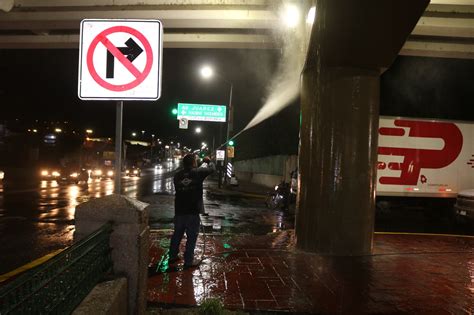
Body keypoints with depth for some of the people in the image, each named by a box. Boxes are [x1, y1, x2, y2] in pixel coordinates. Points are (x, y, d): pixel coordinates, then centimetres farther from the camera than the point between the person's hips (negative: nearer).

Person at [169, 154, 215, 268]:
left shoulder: (177, 175, 4)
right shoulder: (197, 173, -10)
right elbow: (212, 168, 1)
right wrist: (208, 161, 22)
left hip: (179, 211, 5)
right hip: (193, 211, -5)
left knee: (177, 234, 18)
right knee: (192, 236, 4)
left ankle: (172, 256, 30)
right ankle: (189, 261, 9)